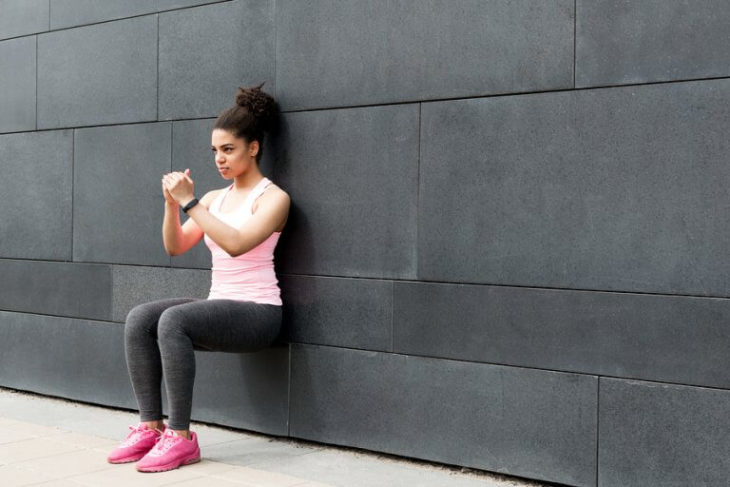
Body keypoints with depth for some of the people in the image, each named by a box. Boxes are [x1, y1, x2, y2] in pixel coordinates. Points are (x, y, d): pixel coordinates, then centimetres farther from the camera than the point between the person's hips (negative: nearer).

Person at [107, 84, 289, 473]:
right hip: (219, 307, 7)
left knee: (174, 320, -31)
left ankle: (181, 437, -25)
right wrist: (172, 203, -6)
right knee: (139, 318, -18)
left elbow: (236, 244, -22)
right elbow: (175, 247, 10)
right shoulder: (214, 198, 15)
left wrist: (189, 202, -20)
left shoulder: (272, 198, -5)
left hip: (257, 312, -7)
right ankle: (150, 427, -16)